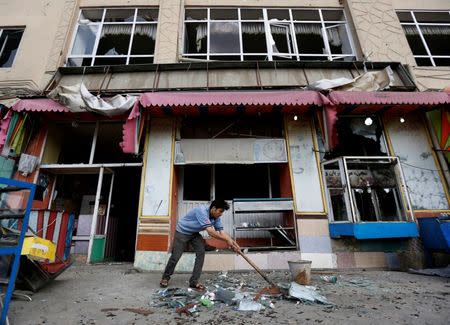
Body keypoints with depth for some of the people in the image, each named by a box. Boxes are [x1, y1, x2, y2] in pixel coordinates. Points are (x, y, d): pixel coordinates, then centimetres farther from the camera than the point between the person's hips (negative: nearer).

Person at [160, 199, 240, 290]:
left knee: (201, 252, -9)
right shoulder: (202, 211, -37)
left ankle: (194, 281, 3)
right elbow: (210, 232, -40)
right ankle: (165, 278, 26)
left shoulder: (216, 217, -12)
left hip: (194, 233, 6)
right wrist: (227, 240, -34)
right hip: (182, 232, -6)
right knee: (175, 256, -1)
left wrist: (232, 242, -29)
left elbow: (221, 232, -15)